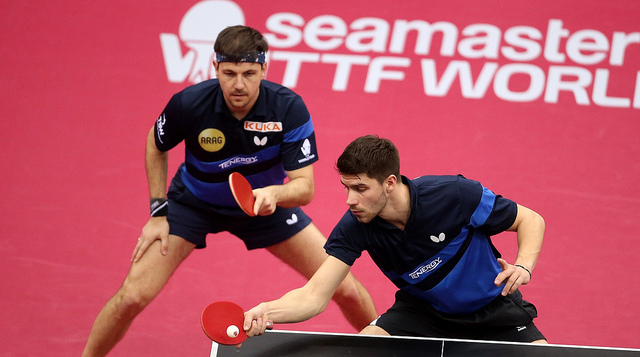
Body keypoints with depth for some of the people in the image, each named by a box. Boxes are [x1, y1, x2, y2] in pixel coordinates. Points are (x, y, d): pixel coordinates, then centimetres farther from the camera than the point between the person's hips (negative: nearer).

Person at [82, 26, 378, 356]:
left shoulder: (289, 109, -29)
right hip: (193, 202, -1)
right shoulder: (188, 104, -27)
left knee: (346, 289, -5)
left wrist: (273, 193, -49)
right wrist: (158, 211, -6)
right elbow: (156, 146, -4)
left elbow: (304, 187, -27)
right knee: (133, 296, -16)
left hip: (264, 202, 1)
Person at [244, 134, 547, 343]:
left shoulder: (456, 195, -28)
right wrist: (268, 311, -43)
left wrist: (523, 266, -33)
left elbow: (531, 220, -14)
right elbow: (314, 297, -24)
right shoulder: (354, 227, -21)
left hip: (492, 307, -2)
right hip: (424, 309, 2)